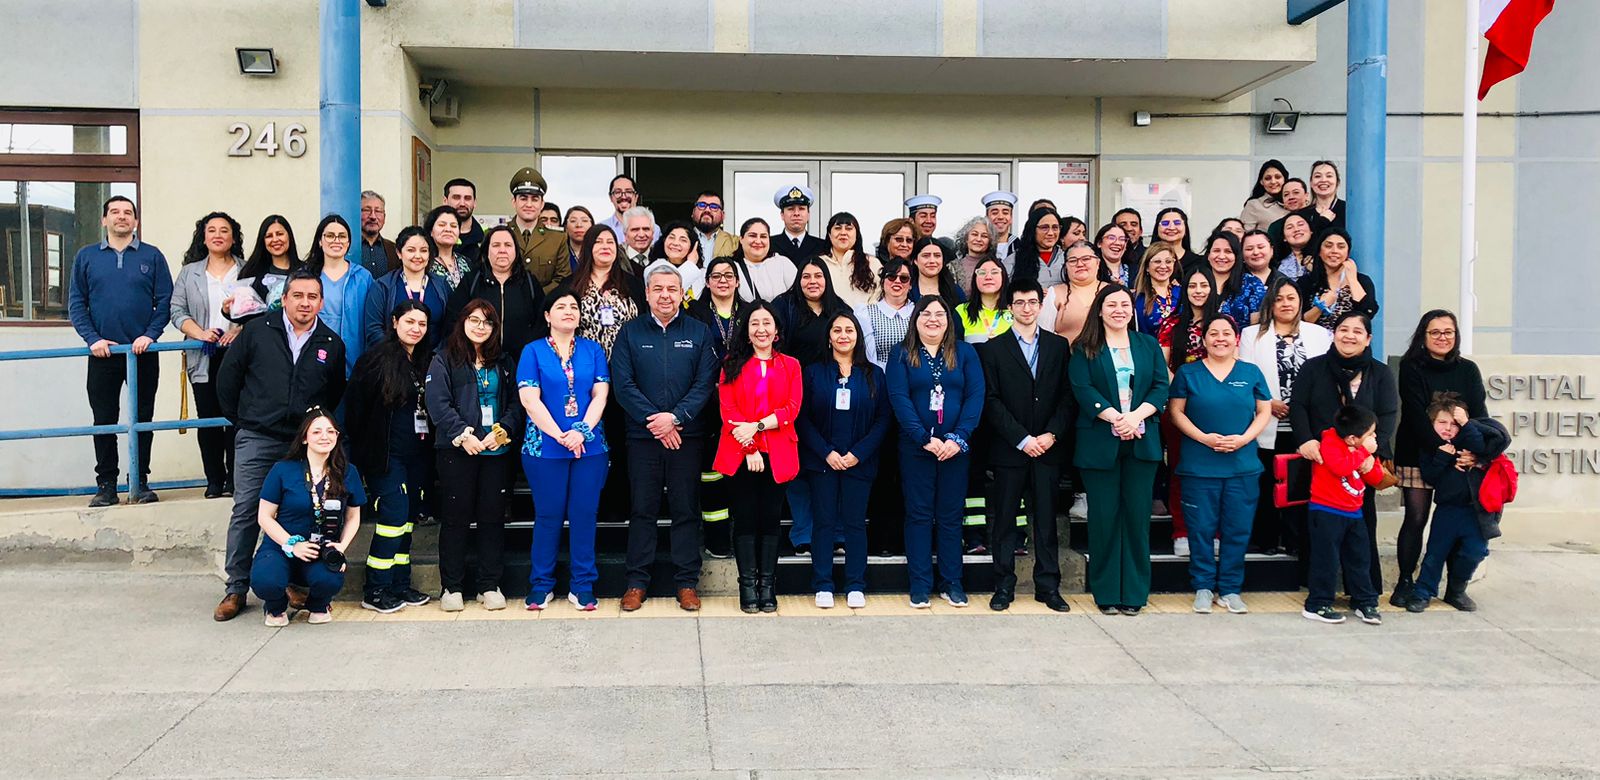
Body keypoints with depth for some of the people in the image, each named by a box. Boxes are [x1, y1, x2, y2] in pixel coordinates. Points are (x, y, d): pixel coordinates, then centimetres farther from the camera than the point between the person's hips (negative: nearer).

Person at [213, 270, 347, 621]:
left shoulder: (332, 344, 6)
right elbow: (227, 377, 7)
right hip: (256, 440, -1)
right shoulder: (257, 331, 1)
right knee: (246, 511, -1)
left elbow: (336, 394, 16)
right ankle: (236, 588, 7)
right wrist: (239, 421, 8)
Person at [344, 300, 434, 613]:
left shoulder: (427, 361, 11)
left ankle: (400, 585, 17)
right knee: (394, 515, -10)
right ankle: (375, 590, 0)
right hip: (386, 454, -6)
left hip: (418, 454, 6)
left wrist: (429, 443, 8)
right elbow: (355, 403, -8)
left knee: (408, 517, 9)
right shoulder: (376, 358, -7)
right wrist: (363, 445, -6)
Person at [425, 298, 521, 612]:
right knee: (455, 516, 1)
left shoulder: (504, 362, 15)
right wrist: (462, 434, -18)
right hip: (456, 449, -3)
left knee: (493, 516, 5)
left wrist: (502, 431, -10)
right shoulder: (444, 359, 5)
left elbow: (516, 403, 7)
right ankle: (452, 587, 9)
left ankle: (490, 586, 12)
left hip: (497, 450, 3)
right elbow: (437, 402, -7)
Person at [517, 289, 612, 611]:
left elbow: (601, 394, 1)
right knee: (548, 515, 4)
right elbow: (529, 399, -6)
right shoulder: (533, 351, 3)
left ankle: (582, 586, 12)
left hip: (590, 447, 2)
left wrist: (582, 430, -13)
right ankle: (540, 585, 16)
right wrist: (560, 436, -14)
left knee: (584, 515, 3)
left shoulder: (593, 350, 9)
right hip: (545, 448, -2)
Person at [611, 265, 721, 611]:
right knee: (642, 509, 5)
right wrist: (654, 421, -12)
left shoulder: (700, 333, 6)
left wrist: (675, 417, -15)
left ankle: (687, 582, 12)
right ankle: (637, 582, 13)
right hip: (642, 436, 0)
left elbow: (705, 384, -2)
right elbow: (623, 385, -2)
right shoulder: (630, 333, 6)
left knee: (686, 510, 4)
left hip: (687, 435, 0)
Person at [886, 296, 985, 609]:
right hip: (915, 448, -1)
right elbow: (899, 398, -7)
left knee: (951, 515, 7)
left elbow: (976, 396, -1)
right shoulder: (902, 354, 3)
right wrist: (925, 439, -16)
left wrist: (958, 438, -13)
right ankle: (920, 585, 9)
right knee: (919, 514, 3)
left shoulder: (965, 353, 7)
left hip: (955, 448, 1)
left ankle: (952, 583, 14)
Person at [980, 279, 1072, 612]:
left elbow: (1067, 396, 6)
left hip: (1047, 447, 2)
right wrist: (1022, 438, -10)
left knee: (1046, 519, 5)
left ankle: (1048, 587, 13)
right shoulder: (993, 349, 3)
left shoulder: (1059, 346, 10)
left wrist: (1051, 434, -8)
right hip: (1009, 448, -1)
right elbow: (991, 401, -3)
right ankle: (1004, 587, 11)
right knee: (1004, 520, 3)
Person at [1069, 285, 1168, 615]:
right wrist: (1115, 417, -18)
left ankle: (1134, 592, 9)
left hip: (1142, 441, 2)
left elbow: (1161, 387, 5)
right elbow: (1082, 389, -6)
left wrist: (1136, 416, -12)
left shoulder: (1148, 345, 14)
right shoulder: (1084, 349, 5)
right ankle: (1106, 593, 8)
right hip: (1099, 442, -2)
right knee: (1104, 516, 1)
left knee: (1137, 515, 1)